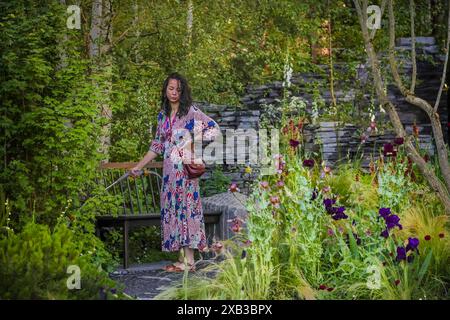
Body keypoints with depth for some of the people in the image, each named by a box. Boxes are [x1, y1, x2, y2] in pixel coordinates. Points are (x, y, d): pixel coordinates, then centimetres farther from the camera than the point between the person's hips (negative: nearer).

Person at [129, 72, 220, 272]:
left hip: (185, 166, -7)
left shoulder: (191, 111, -4)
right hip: (169, 169, 7)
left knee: (185, 206, -8)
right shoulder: (163, 115, 15)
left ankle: (189, 261, -6)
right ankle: (183, 259, 10)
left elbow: (214, 129, -8)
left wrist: (194, 141, -14)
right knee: (171, 209, 5)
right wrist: (139, 166, 18)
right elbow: (157, 145, 20)